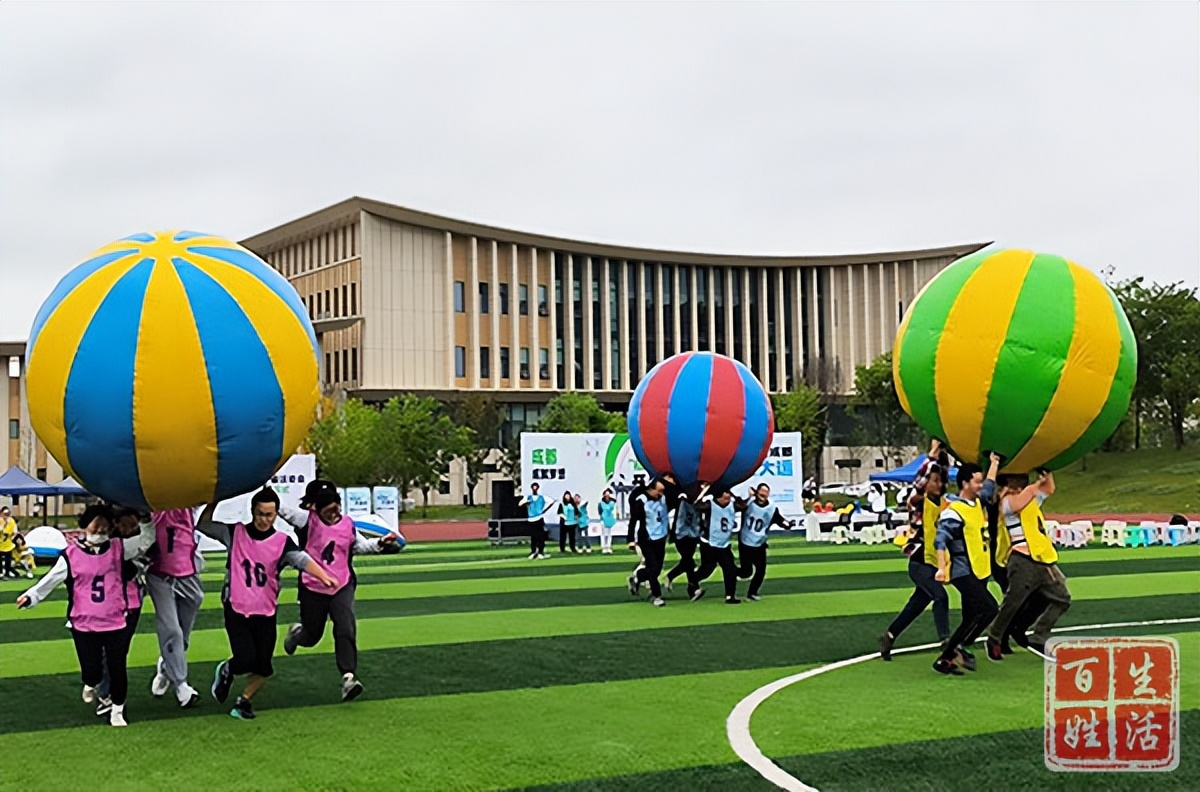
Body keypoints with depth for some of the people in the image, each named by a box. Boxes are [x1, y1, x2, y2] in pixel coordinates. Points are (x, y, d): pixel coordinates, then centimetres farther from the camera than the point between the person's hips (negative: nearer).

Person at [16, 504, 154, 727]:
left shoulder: (118, 548, 1)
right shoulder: (71, 554, -4)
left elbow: (146, 540, 1)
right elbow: (51, 579, -3)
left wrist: (145, 519, -14)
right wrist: (31, 596, -13)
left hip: (115, 622, 1)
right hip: (83, 624, -1)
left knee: (118, 669, 4)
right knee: (91, 671, 4)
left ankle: (117, 711, 22)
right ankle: (91, 685, 42)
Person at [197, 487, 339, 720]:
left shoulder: (282, 542, -4)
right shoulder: (235, 533, 0)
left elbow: (302, 559, -20)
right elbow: (203, 525, 8)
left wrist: (324, 577, -37)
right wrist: (215, 500, -5)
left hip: (266, 613, 1)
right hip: (236, 610, -1)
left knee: (263, 668, 1)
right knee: (246, 661, -13)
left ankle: (245, 700, 29)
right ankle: (225, 671, 23)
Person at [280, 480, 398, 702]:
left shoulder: (348, 525, 5)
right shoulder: (308, 520, -7)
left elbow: (361, 545, 22)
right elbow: (281, 509, -16)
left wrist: (380, 543, 9)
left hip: (342, 587, 2)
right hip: (313, 588, -1)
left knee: (346, 630, -18)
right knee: (312, 635, 14)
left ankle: (348, 677, -21)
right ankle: (296, 633, 52)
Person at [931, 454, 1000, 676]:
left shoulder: (977, 502, 12)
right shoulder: (953, 511, -15)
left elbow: (989, 487, 34)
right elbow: (941, 540, -24)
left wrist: (994, 463, 39)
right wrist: (942, 568, -34)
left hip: (979, 572, 9)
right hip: (964, 573, -9)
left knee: (971, 620, 7)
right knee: (989, 609, -19)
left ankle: (945, 658, 11)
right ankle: (960, 646, -8)